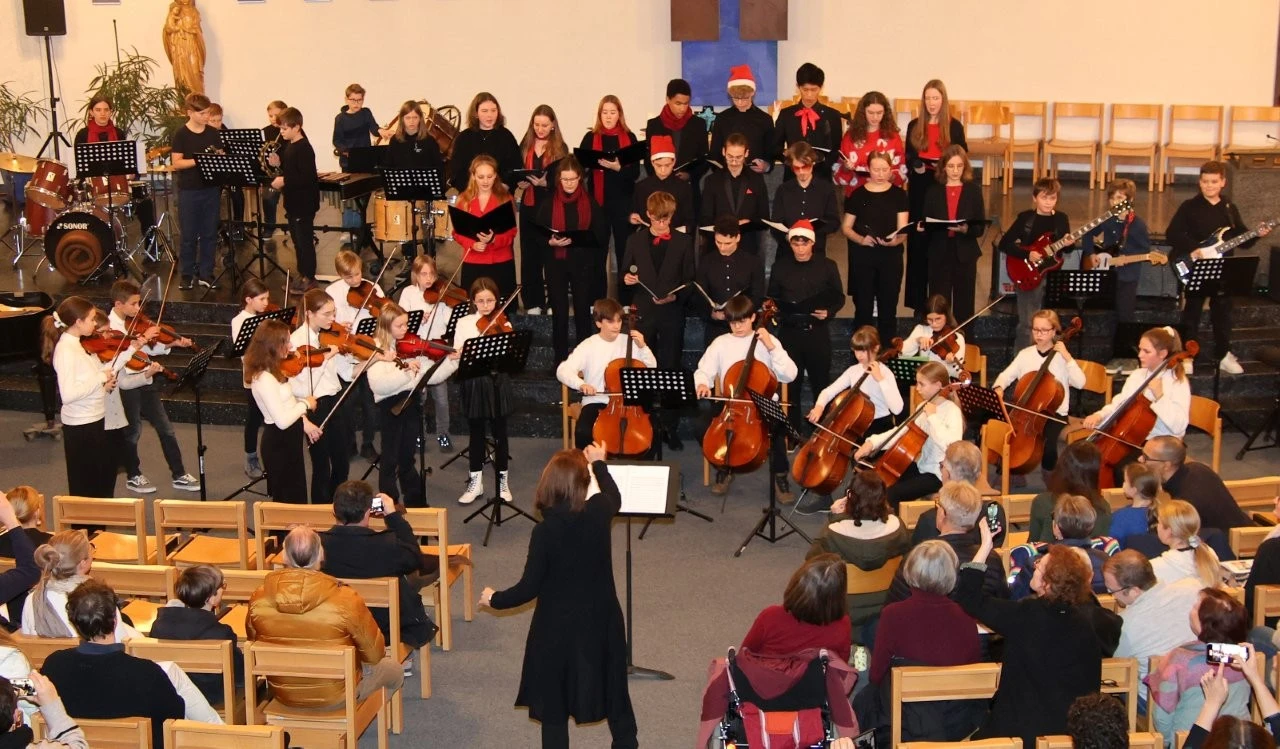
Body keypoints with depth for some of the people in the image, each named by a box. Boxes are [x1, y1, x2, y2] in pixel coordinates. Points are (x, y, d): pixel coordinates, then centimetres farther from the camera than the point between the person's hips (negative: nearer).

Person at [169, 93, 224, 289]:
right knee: (189, 235, 4)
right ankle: (187, 275, 13)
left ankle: (206, 273, 15)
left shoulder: (214, 134, 6)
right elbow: (176, 163, -11)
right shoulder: (181, 135, -6)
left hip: (211, 189, 4)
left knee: (209, 234, 7)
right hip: (189, 191, -3)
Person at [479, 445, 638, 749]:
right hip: (600, 622, 4)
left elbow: (529, 588, -15)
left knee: (554, 707, 12)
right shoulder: (599, 514, -11)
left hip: (558, 629, -3)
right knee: (615, 695, 22)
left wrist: (494, 599, 3)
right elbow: (614, 498, 16)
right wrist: (599, 464, 32)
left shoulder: (545, 530, -21)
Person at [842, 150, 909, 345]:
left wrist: (895, 240, -24)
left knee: (888, 306, 6)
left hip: (891, 257, 1)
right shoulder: (857, 194, 2)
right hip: (862, 257, -1)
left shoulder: (899, 194, 3)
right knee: (863, 306, 2)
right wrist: (861, 239, -15)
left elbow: (903, 229, -2)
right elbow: (846, 228, 4)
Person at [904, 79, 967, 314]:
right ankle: (918, 300, 8)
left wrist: (946, 167, -15)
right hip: (920, 189, 2)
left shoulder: (954, 126, 2)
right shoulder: (914, 126, 7)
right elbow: (908, 158, 10)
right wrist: (915, 167, -11)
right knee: (918, 242, 2)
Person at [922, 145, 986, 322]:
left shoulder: (973, 190, 3)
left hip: (965, 254, -1)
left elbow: (981, 227, -2)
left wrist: (966, 229, -21)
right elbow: (927, 223, 4)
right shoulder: (934, 190, 6)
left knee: (964, 305, 4)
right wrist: (922, 227, -19)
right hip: (939, 254, 1)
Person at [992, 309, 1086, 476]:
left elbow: (1080, 383, -15)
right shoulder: (1025, 354, 7)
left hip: (1054, 414, -4)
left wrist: (1067, 357, -18)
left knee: (1047, 440, -29)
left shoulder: (1061, 356, -3)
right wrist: (999, 387, -19)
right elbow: (1007, 375, 2)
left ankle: (1049, 475, 3)